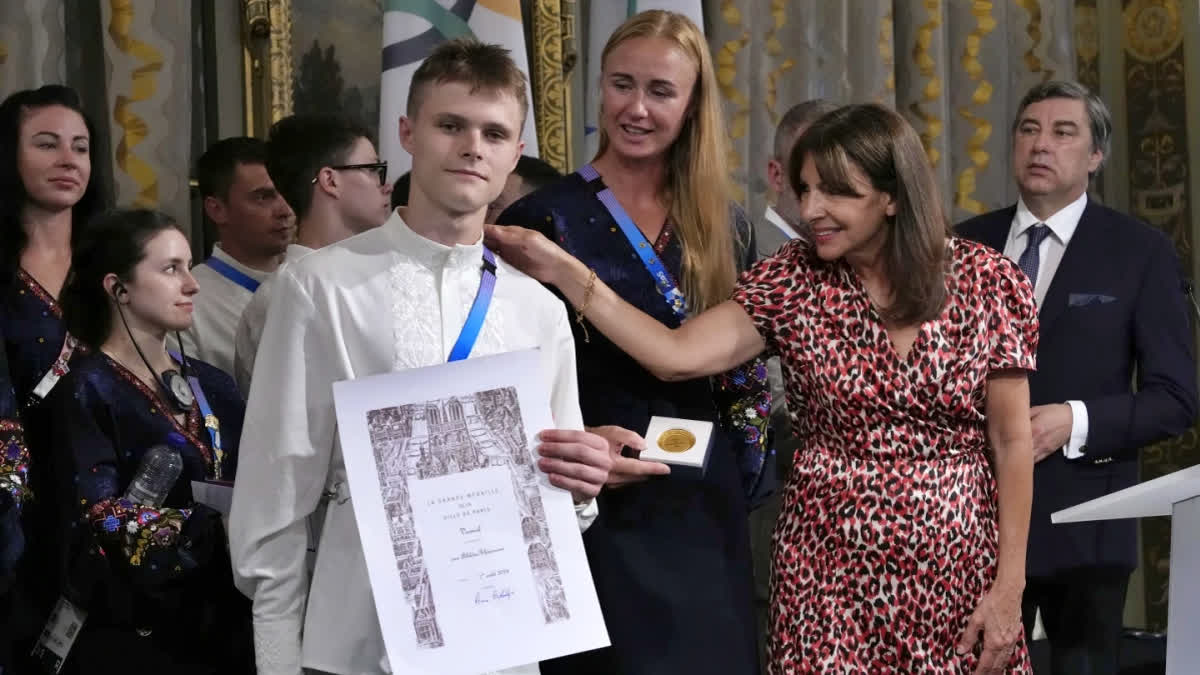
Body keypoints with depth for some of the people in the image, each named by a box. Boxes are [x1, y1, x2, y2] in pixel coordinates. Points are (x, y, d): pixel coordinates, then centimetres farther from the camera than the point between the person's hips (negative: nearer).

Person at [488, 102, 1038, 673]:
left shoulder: (986, 281, -4)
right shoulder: (796, 281, -1)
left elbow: (1012, 441, -2)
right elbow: (676, 356, -13)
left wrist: (1009, 588, -6)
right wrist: (563, 272, -22)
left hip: (958, 574, -1)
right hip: (828, 572, 1)